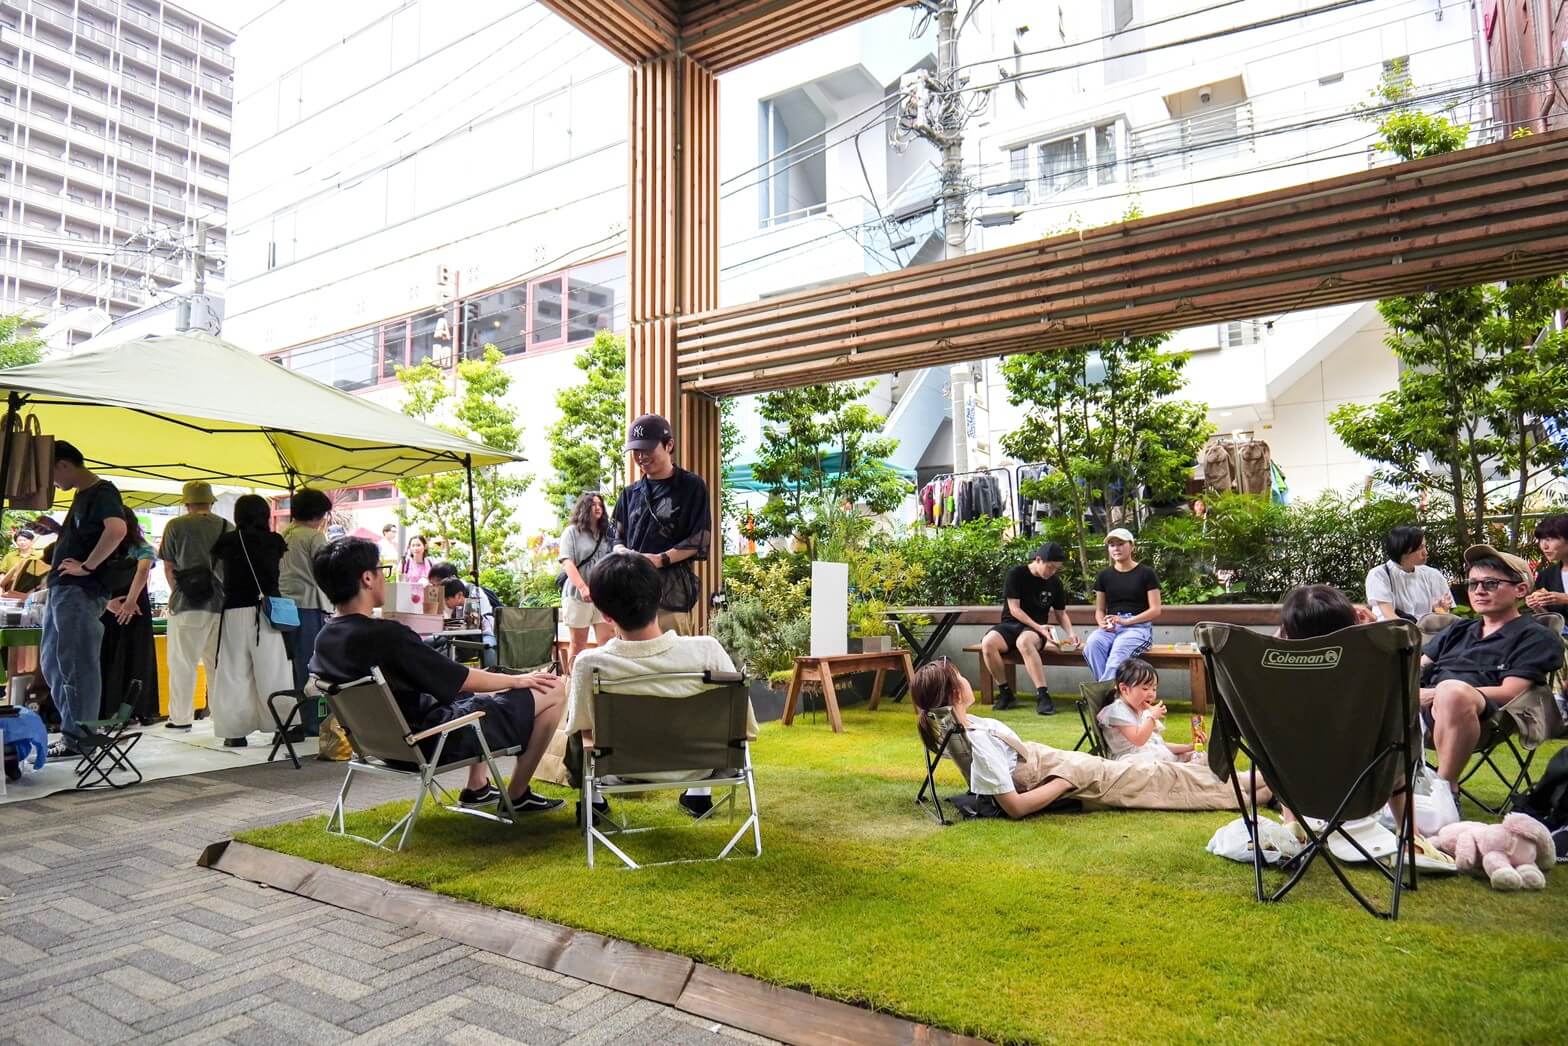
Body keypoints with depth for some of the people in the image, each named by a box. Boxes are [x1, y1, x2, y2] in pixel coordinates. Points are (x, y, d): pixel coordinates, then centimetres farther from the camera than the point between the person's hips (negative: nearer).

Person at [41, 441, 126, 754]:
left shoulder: (103, 491, -11)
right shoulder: (81, 495, 19)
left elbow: (117, 530, -30)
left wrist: (87, 566, -23)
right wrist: (54, 528, 14)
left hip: (81, 591, -11)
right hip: (61, 589, 11)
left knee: (77, 665, -5)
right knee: (51, 662, 14)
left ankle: (79, 737, 2)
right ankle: (73, 727, 21)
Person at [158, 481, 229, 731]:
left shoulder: (175, 526, -2)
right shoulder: (227, 527, 5)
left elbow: (168, 568, 3)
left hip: (187, 604, -3)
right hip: (221, 602, 3)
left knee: (182, 662, 6)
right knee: (218, 662, 9)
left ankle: (180, 717, 10)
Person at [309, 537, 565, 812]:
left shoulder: (324, 640, -3)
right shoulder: (386, 635, -29)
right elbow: (464, 680, -20)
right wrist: (517, 680, -2)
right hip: (433, 742, -9)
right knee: (554, 689, -2)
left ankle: (477, 788, 30)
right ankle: (517, 796, 13)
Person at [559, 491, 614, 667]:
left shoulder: (605, 533, 13)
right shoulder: (572, 531, 0)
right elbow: (567, 563, -11)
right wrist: (583, 588, -24)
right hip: (578, 595, -3)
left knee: (608, 641, -4)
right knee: (578, 644, 5)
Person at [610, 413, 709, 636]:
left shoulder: (691, 486, 3)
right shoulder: (630, 493, 18)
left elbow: (699, 540, -3)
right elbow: (616, 535, 19)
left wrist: (661, 559, -15)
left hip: (672, 589, -5)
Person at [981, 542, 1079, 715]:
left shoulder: (1055, 583, 6)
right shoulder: (1016, 574, -4)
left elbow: (1061, 613, 15)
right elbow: (1014, 609, -8)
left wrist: (1070, 633, -4)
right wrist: (1038, 627, -18)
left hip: (1037, 628, 0)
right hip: (1010, 624, 0)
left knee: (1024, 641, -39)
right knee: (988, 643, -34)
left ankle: (1043, 695, -40)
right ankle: (1005, 692, -16)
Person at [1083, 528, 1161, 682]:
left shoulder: (1146, 573, 5)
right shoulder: (1104, 575, 17)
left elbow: (1155, 611, 0)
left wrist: (1126, 621, -13)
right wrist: (1103, 623, -7)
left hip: (1138, 626, -3)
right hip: (1110, 627, 3)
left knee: (1120, 649, -38)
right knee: (1091, 645, -33)